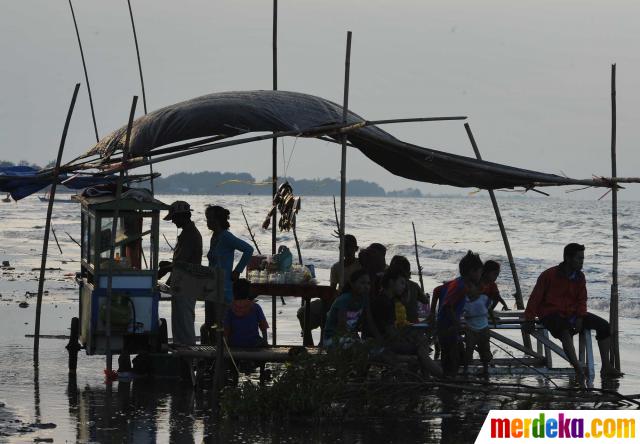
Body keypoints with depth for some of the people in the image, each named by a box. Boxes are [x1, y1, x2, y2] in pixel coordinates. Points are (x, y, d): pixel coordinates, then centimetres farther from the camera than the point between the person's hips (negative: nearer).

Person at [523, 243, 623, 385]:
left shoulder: (579, 277, 6)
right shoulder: (549, 275, -13)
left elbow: (582, 300, 12)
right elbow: (535, 298, -9)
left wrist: (579, 317, -6)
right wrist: (529, 320, -12)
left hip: (572, 313, 7)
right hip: (551, 314, -7)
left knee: (604, 325, -8)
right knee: (565, 331, -39)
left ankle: (606, 367, -8)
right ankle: (578, 371, -46)